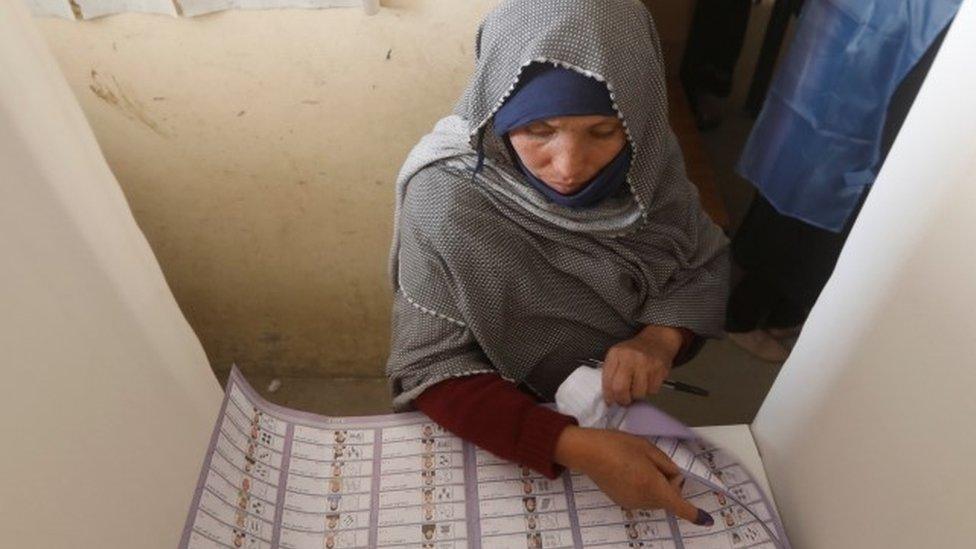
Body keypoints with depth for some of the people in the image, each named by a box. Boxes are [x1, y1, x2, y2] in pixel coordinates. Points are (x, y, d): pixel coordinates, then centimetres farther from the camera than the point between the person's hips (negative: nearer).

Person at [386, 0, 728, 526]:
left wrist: (662, 337, -26)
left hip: (621, 402, 4)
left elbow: (705, 261, -6)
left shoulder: (645, 158, -20)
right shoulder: (447, 204, -33)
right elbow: (431, 369, -27)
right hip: (506, 421, -3)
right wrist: (576, 447, -38)